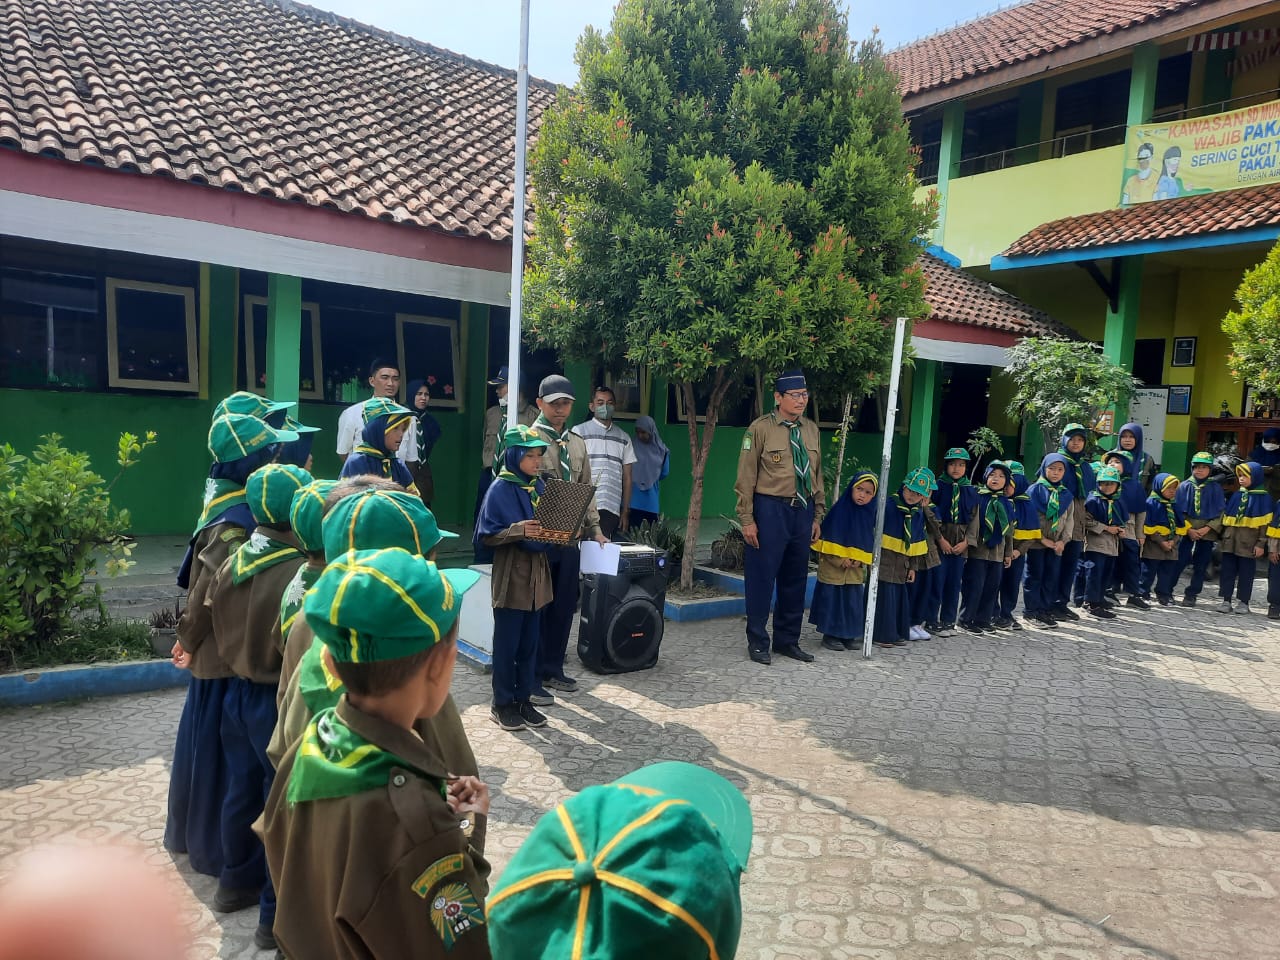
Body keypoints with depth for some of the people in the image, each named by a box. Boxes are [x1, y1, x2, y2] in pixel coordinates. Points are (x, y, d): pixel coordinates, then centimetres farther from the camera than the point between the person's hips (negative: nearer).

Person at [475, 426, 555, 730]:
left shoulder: (539, 487, 8)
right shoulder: (500, 489, -10)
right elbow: (487, 535, -12)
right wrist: (517, 530, -26)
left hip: (537, 574, 6)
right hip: (511, 576, -6)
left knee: (529, 642, 12)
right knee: (507, 643, 3)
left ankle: (524, 699, 22)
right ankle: (502, 704, 14)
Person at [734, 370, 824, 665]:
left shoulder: (811, 429, 10)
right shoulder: (761, 428, -7)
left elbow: (817, 474, 14)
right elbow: (746, 477, -7)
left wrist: (817, 516, 12)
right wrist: (747, 519, -11)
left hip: (803, 511, 6)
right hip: (770, 510, -5)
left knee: (795, 578, 13)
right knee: (762, 576, 0)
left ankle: (788, 640, 26)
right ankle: (757, 641, 15)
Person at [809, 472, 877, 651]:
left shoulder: (869, 515, 3)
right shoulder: (839, 510, -11)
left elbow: (869, 543, 8)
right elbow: (826, 539, -13)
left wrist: (860, 560, -7)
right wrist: (840, 560, -16)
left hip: (855, 570, 4)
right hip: (832, 568, -4)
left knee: (853, 601, 9)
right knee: (832, 599, 0)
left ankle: (850, 634, 21)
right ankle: (830, 635, 11)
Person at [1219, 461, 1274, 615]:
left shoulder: (1263, 497, -4)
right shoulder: (1237, 495, 10)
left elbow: (1265, 522, -5)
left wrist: (1261, 544, -9)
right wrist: (1224, 536, 11)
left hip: (1248, 543, -4)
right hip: (1230, 541, 4)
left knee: (1246, 572, 4)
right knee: (1228, 570, 5)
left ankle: (1244, 602, 13)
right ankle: (1226, 600, 11)